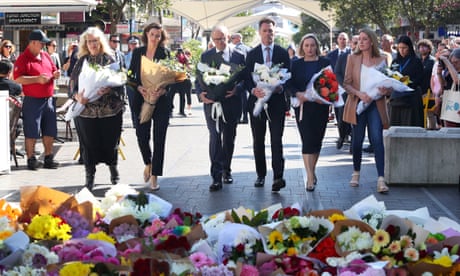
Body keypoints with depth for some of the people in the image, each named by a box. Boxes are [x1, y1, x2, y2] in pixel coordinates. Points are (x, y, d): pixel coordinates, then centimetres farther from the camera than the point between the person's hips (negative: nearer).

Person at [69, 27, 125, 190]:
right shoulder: (82, 61, 9)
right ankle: (89, 176, 16)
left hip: (110, 109, -1)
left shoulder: (110, 59, 2)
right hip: (86, 109, 1)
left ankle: (114, 171, 28)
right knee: (88, 143, 3)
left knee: (110, 142, 6)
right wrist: (77, 96, -12)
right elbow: (73, 83, 8)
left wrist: (109, 90, -21)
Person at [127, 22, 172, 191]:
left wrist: (164, 90, -20)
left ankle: (155, 176, 4)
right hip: (141, 100, 2)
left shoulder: (165, 53, 2)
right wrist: (138, 87, -11)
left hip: (161, 100, -1)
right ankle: (148, 163, 29)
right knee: (142, 136, -2)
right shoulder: (138, 52, 8)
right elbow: (130, 75, 7)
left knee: (159, 138, -3)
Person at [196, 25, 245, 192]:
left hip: (231, 102, 1)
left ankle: (226, 170, 27)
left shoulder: (238, 56, 4)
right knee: (215, 137, -10)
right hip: (211, 101, -1)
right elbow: (199, 78, 6)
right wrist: (201, 93, -13)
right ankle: (216, 176, -11)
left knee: (229, 137, 11)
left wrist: (236, 90, -17)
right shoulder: (206, 56, 7)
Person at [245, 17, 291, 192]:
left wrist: (281, 87, -17)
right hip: (257, 100, 2)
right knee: (258, 140, 9)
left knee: (276, 140, -9)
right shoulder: (251, 54, 7)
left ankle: (278, 177, -15)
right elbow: (247, 78, 3)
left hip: (276, 101, -2)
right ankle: (261, 175, 20)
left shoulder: (283, 53, 5)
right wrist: (253, 90, -17)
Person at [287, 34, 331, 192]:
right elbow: (290, 84, 3)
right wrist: (298, 94, -16)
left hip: (320, 106, 1)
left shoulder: (325, 63, 5)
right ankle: (310, 177, -11)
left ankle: (311, 171, 24)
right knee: (307, 140, -8)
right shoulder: (296, 64, 6)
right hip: (302, 107, -1)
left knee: (317, 139, 6)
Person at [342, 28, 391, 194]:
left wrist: (386, 90, -17)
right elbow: (346, 83, 0)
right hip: (357, 104, 1)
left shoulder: (382, 60, 3)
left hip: (375, 104, -1)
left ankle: (381, 179, -15)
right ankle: (356, 173, 27)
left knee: (377, 139, -12)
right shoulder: (352, 58, 3)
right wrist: (359, 93, -17)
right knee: (357, 140, 6)